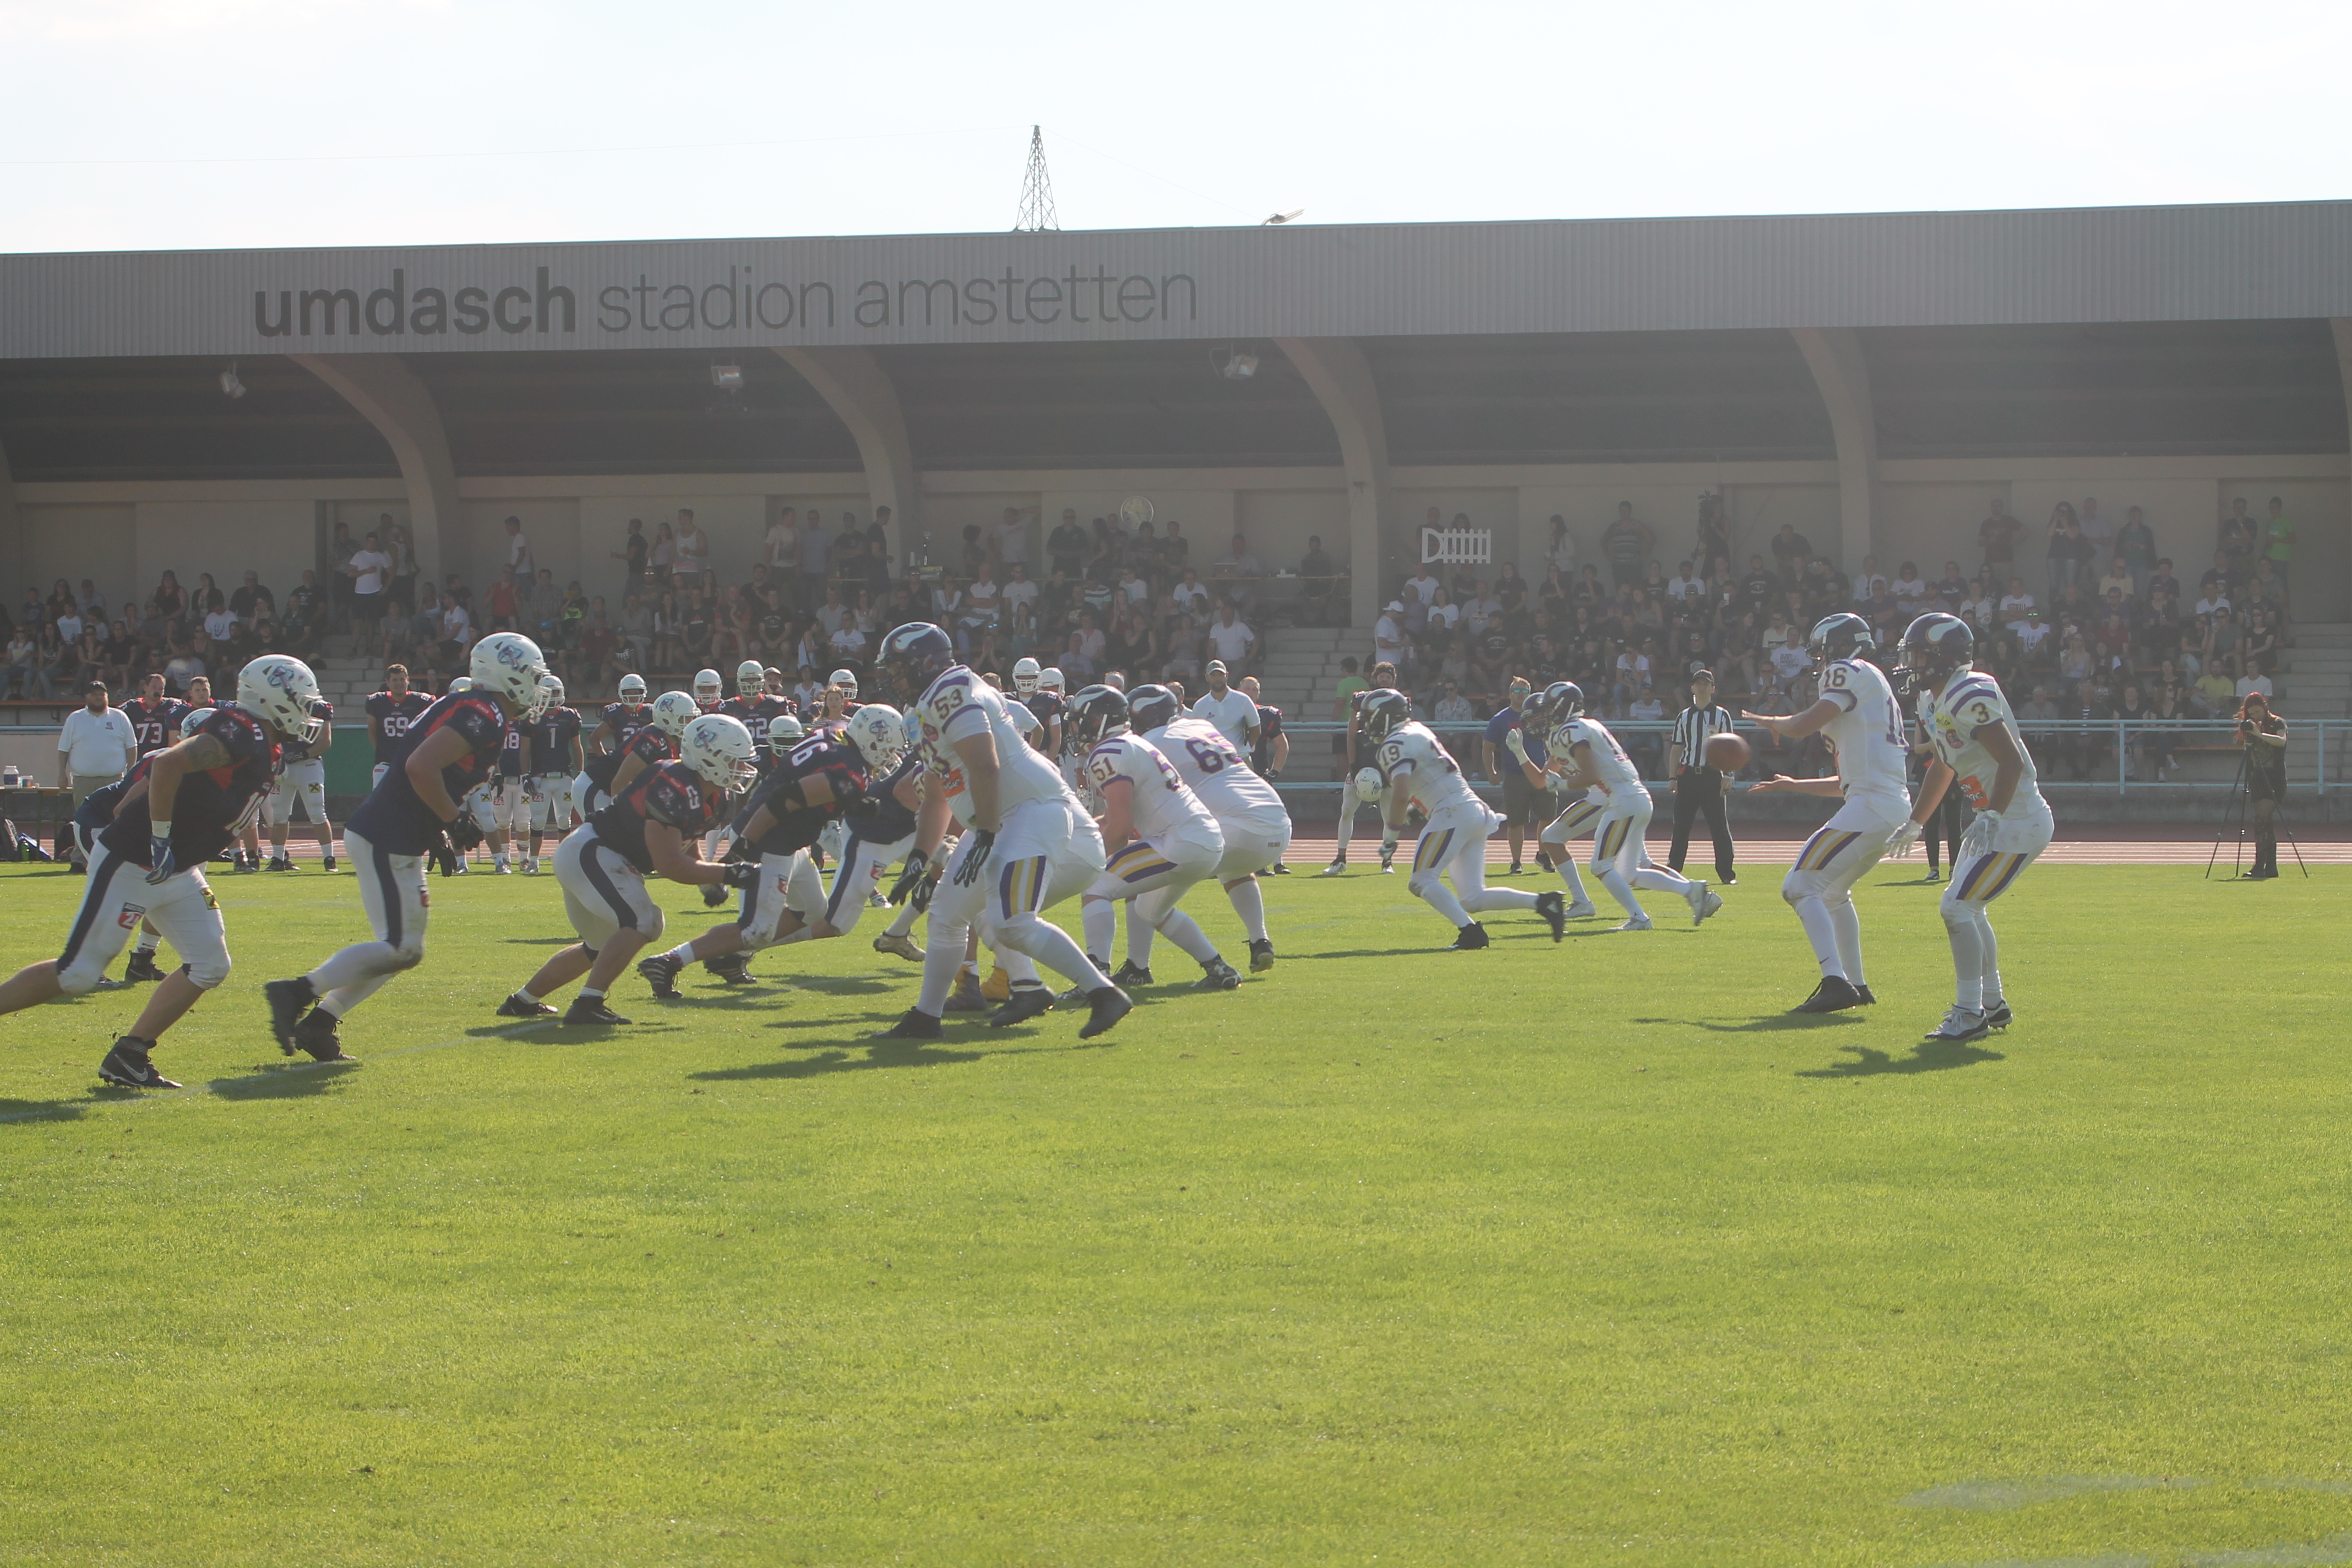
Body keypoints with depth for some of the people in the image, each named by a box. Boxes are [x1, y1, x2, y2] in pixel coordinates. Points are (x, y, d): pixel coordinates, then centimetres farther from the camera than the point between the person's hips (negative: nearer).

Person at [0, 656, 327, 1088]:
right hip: (131, 863, -10)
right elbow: (167, 764, -31)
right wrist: (161, 841, -26)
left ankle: (129, 1055, 7)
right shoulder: (241, 735, -20)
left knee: (209, 966, 2)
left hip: (176, 873, 10)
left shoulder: (257, 746, 10)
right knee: (78, 974, -4)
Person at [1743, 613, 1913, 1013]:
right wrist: (1792, 786, 35)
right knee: (1834, 892, 26)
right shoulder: (1875, 688, 26)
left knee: (1800, 887, -12)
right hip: (1895, 806, 10)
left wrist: (1770, 722, 9)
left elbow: (1802, 727, -12)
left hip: (1871, 805, -10)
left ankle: (1835, 983, -25)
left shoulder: (1852, 673, -3)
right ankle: (1856, 986, 28)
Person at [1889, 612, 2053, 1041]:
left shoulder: (1969, 697, -21)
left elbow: (2012, 761, -26)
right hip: (1996, 820, 11)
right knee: (1969, 910, 20)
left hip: (2018, 822, -11)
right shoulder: (1934, 701, 11)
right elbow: (1944, 765, 25)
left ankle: (1970, 1014, -6)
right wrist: (1913, 825, 29)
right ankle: (1993, 1004, 33)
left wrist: (1992, 817, -29)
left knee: (1957, 908, -11)